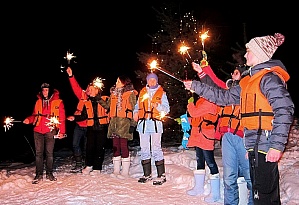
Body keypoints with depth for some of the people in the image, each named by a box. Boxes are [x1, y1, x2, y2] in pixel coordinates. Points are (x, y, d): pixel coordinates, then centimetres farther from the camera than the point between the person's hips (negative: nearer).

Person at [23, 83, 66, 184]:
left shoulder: (58, 102, 2)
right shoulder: (38, 102, 13)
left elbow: (62, 118, 1)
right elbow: (35, 115, 19)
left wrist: (61, 131, -3)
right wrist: (29, 119, -2)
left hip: (50, 131, -3)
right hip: (38, 131, 3)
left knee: (49, 153, 3)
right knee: (38, 153, 4)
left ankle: (49, 173, 14)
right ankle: (39, 174, 10)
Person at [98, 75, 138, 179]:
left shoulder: (130, 94, 0)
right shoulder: (113, 93, 19)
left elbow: (133, 110, -4)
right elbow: (107, 105, 20)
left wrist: (132, 124, -9)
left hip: (124, 122, -6)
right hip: (114, 122, 6)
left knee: (123, 146, -6)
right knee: (115, 146, 8)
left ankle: (125, 172, 0)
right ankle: (116, 170, 15)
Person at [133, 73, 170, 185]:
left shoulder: (161, 93, 7)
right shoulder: (142, 92, 17)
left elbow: (166, 109, 3)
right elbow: (137, 105, 21)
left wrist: (158, 106, -16)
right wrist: (135, 113, 1)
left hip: (155, 123, -4)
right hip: (143, 123, 4)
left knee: (156, 149, -10)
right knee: (144, 149, 7)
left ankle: (161, 175, -3)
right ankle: (147, 174, 17)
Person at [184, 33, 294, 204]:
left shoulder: (269, 77, -10)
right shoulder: (250, 80, 19)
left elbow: (284, 110, -19)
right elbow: (225, 97, 24)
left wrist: (277, 145, -24)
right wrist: (196, 86, 24)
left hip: (265, 144, -10)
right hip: (255, 145, 10)